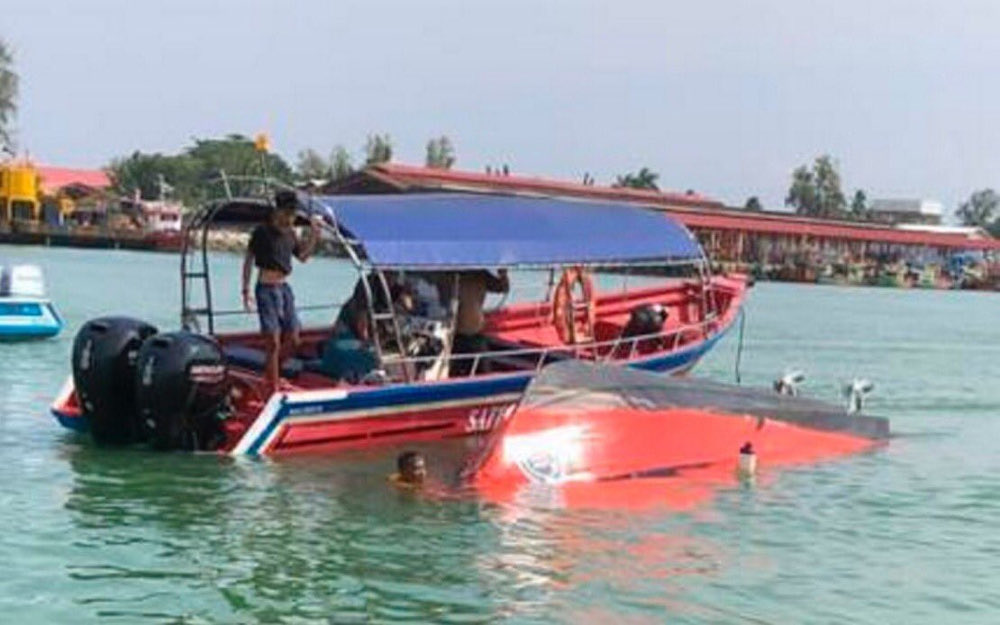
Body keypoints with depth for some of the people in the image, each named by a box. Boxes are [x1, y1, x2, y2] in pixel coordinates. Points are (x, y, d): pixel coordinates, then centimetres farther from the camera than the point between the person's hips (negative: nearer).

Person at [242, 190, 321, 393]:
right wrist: (246, 290, -9)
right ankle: (274, 391, -3)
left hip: (285, 288, 7)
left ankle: (273, 373, 31)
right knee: (274, 344, -8)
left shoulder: (290, 233, 10)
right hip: (267, 289, -7)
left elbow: (302, 256, 21)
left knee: (292, 340, 9)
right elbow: (248, 260, -5)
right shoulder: (262, 232, -9)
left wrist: (314, 236, 7)